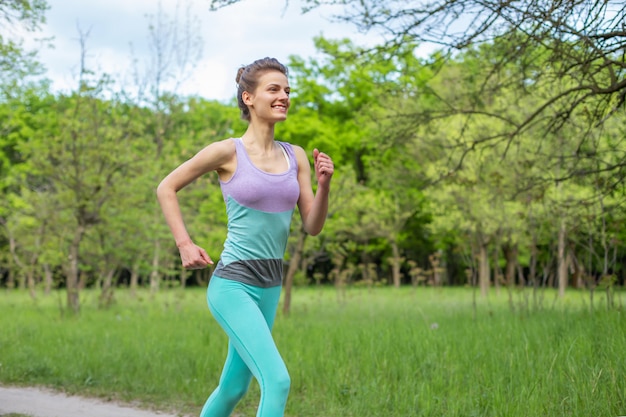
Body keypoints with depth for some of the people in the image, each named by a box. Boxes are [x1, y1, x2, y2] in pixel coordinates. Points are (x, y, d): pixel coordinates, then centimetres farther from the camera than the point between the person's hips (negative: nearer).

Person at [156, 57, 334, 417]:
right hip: (234, 284, -7)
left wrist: (324, 184, -10)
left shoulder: (296, 157, 6)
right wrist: (185, 244, -6)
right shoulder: (228, 152, -9)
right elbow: (167, 188, 2)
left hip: (271, 286, 7)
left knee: (234, 387, 17)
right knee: (277, 381, -18)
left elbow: (313, 226, 7)